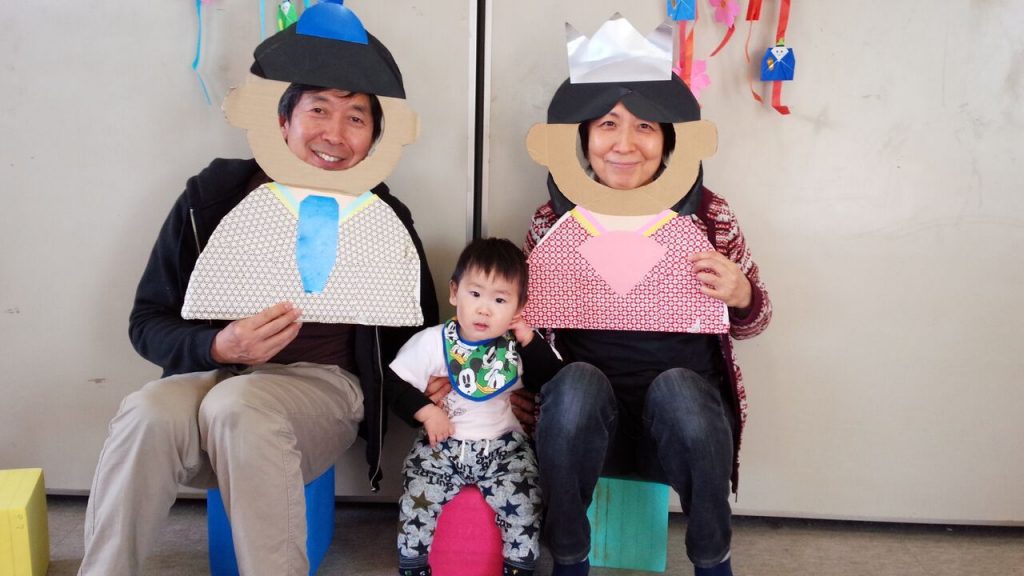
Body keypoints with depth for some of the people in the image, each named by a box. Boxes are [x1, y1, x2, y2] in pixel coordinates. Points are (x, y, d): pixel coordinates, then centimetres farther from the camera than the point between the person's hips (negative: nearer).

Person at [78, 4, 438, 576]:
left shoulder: (385, 221, 2)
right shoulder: (214, 197, 2)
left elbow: (417, 338, 11)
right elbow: (148, 322, 3)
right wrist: (218, 346, -17)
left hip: (324, 385, -1)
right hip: (217, 375, 2)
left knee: (238, 407, -35)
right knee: (147, 413, -32)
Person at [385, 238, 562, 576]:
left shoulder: (518, 346, -1)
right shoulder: (433, 342, -5)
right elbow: (396, 384, -2)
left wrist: (531, 342, -15)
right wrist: (426, 412, -16)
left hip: (503, 446, 1)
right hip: (442, 446, 0)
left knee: (523, 504, -17)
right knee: (418, 500, -16)